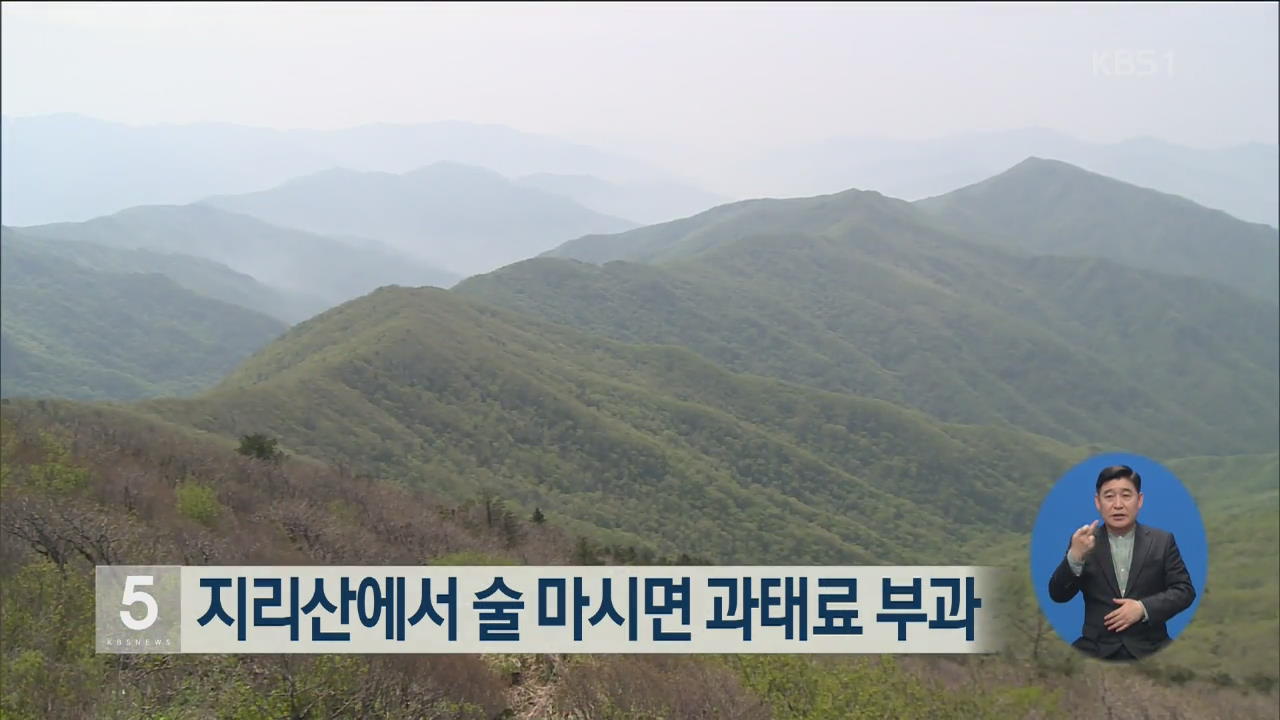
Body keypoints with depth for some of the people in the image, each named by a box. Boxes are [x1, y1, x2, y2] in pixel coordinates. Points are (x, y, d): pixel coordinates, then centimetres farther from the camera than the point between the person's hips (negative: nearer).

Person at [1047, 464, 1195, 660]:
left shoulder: (1162, 541, 7)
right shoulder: (1084, 542, 6)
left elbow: (1185, 591, 4)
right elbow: (1058, 595, -1)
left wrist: (1143, 608, -12)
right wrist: (1075, 556, -18)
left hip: (1149, 647, 0)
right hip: (1097, 647, 0)